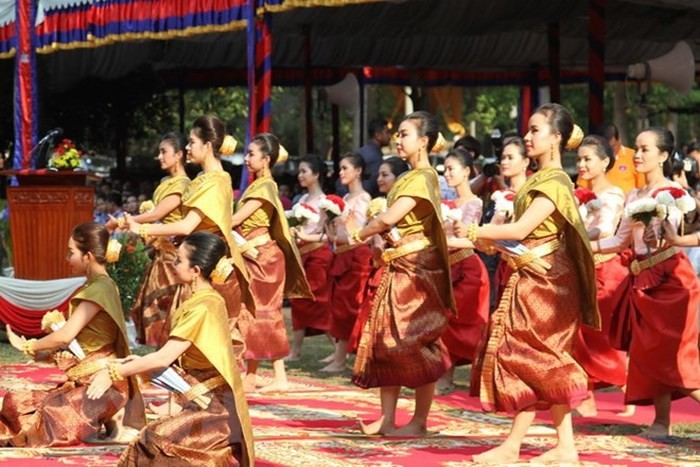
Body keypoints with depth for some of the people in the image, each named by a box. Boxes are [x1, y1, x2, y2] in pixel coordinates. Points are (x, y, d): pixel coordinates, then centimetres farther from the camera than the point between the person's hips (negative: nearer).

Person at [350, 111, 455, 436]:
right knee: (386, 339, 7)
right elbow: (392, 222, 12)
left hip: (418, 267, -9)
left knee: (417, 343, -4)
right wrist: (373, 236, -8)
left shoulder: (423, 178, -12)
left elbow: (389, 217, -19)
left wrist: (361, 234, -3)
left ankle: (419, 421, 2)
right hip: (397, 266, 9)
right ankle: (387, 419, 10)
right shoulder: (406, 179, 16)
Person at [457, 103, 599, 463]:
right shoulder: (537, 180, 14)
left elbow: (520, 229, -21)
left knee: (529, 357, -6)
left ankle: (512, 446, -2)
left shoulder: (554, 182, -14)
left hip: (545, 281, -9)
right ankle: (565, 447, 10)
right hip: (529, 279, 9)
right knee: (544, 363, 8)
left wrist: (474, 232, -12)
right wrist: (488, 240, 3)